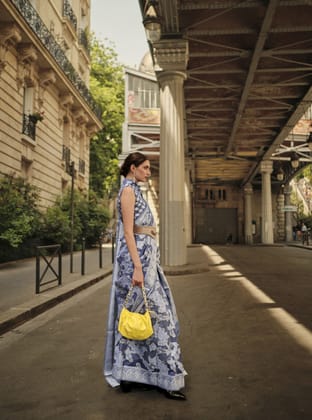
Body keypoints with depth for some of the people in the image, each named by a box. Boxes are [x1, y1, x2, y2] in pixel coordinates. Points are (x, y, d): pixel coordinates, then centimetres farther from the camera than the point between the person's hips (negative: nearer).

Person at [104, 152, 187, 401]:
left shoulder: (135, 192, 20)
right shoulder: (128, 191, -10)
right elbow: (128, 232, -18)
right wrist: (137, 268, -25)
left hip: (144, 257, 10)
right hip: (137, 259, -10)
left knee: (137, 315, 12)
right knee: (154, 313, -6)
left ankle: (129, 374, 20)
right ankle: (164, 378, 2)